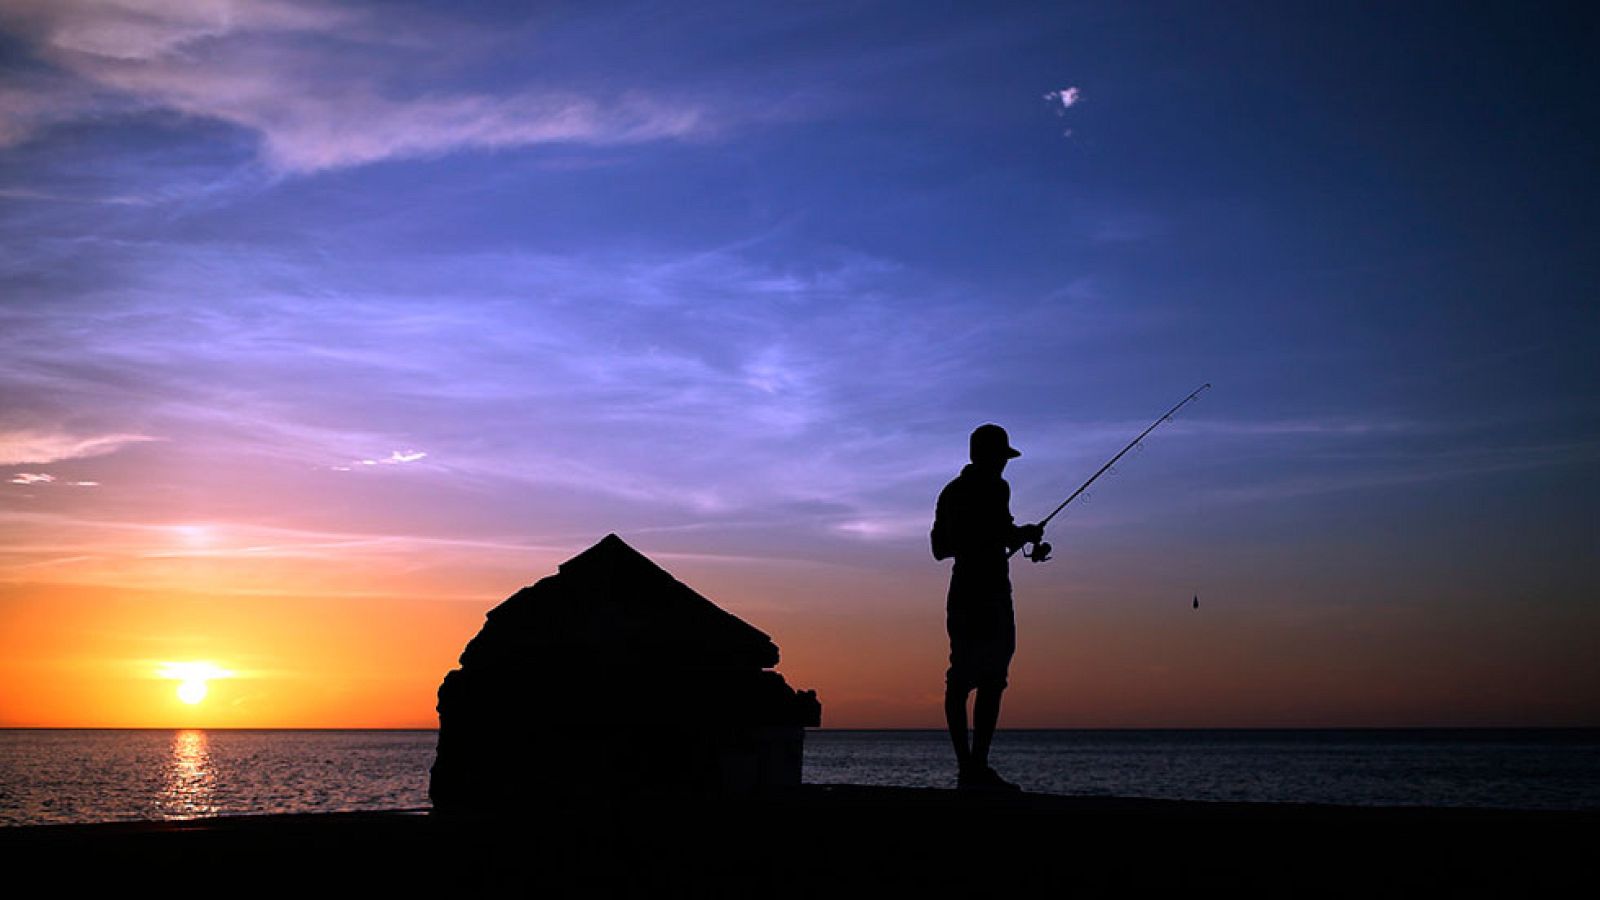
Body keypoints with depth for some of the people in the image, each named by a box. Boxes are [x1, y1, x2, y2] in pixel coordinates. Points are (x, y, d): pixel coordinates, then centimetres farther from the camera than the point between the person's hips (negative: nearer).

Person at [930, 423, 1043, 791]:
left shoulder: (951, 491, 18)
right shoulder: (993, 487, -7)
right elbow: (1007, 534, -18)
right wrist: (1026, 533, 4)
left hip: (962, 593, 9)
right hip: (989, 593, -9)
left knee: (960, 680, 5)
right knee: (991, 681, -11)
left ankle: (966, 767, 5)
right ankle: (977, 767, -17)